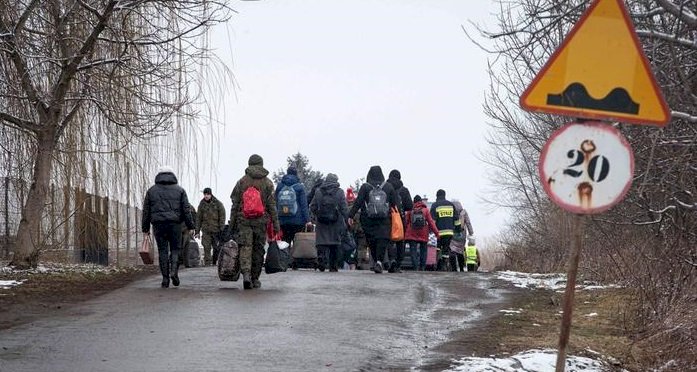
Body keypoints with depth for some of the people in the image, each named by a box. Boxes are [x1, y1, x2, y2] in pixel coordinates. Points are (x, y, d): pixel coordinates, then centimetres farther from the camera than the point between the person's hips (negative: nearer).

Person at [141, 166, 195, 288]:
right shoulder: (179, 190, 7)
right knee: (175, 249, 9)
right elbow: (186, 210, 2)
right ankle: (174, 270, -13)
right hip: (175, 223, -1)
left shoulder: (152, 191, 9)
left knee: (163, 251, 4)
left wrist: (145, 228, 12)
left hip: (158, 224, 1)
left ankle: (165, 279, 0)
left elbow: (146, 211, 8)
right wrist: (190, 226, 5)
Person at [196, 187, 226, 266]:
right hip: (206, 230, 1)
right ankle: (207, 264, -5)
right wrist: (197, 231, 8)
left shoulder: (218, 204, 0)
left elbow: (222, 218, -1)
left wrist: (222, 230, -8)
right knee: (206, 248, -7)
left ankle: (214, 262, 21)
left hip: (216, 230, -1)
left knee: (217, 248, 2)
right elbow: (199, 219, 12)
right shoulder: (202, 205, 7)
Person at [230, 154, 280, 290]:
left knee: (245, 247, -4)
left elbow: (235, 203, 4)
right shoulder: (267, 183, 2)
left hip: (243, 219, 0)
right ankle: (255, 279, 15)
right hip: (261, 221, 0)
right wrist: (276, 224, 4)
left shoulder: (242, 181, 4)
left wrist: (232, 222, 9)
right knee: (258, 249, 9)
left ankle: (246, 274, -24)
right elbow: (272, 205, 1)